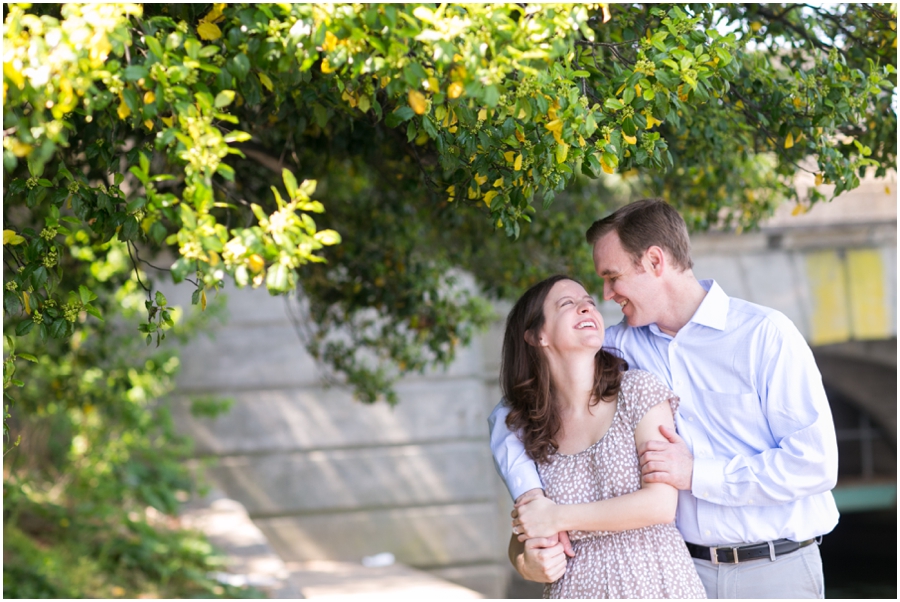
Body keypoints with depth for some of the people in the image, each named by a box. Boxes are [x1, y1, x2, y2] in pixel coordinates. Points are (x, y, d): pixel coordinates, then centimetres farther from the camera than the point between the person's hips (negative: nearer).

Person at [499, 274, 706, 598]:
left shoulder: (638, 389, -5)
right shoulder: (530, 431, 3)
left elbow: (660, 504, -13)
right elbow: (520, 537, 10)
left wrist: (556, 517, -10)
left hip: (656, 582, -2)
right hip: (576, 588, 2)